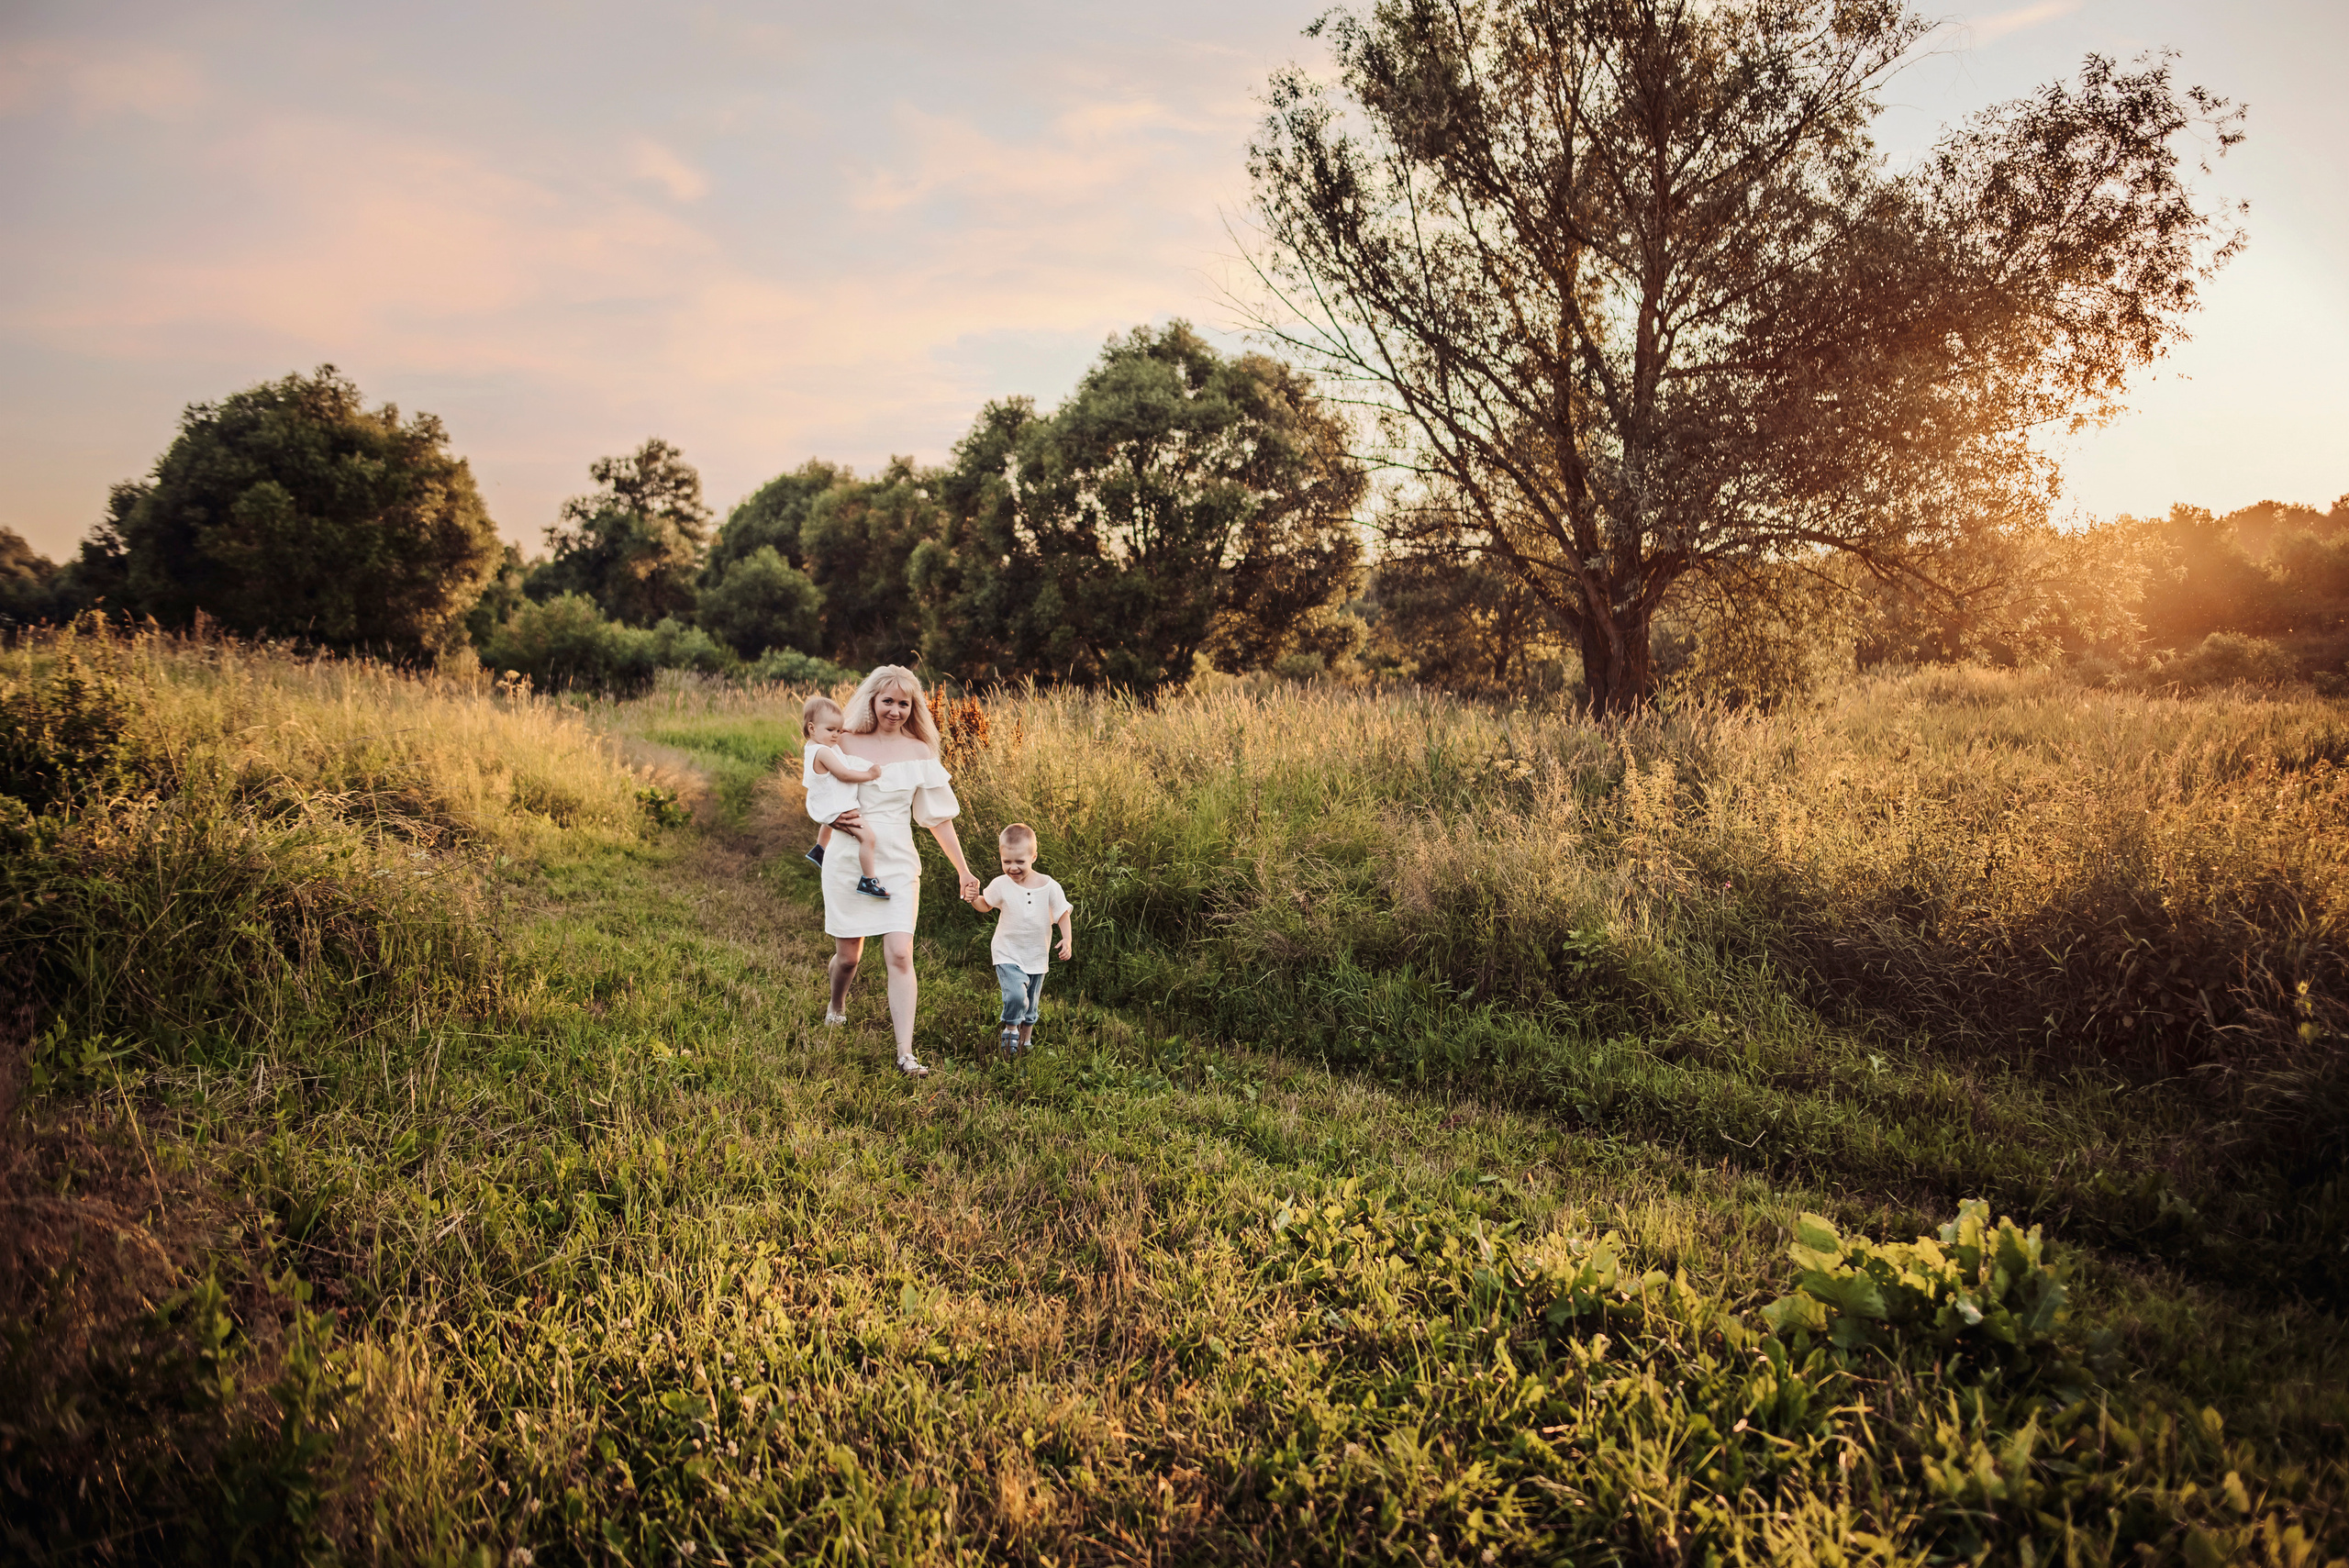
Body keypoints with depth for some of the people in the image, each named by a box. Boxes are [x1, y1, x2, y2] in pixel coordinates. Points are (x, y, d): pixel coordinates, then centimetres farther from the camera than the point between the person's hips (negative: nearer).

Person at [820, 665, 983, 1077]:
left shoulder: (919, 753, 2)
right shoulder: (845, 743, 1)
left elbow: (938, 819, 5)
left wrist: (963, 871, 5)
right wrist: (837, 818, -14)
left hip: (898, 865, 0)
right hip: (848, 861, 1)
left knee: (900, 955, -12)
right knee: (848, 955, 10)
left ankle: (905, 1054, -11)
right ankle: (836, 1005, 45)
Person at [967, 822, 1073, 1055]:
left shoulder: (1049, 886, -10)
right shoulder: (1001, 885, -9)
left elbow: (1063, 914, -2)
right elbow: (986, 905, 8)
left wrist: (1067, 940, -15)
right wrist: (973, 899, -13)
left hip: (1037, 957, 2)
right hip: (1008, 955, -2)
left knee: (1030, 1007, 14)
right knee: (1015, 994, -24)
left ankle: (1025, 1040, 37)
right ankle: (1011, 1028, 3)